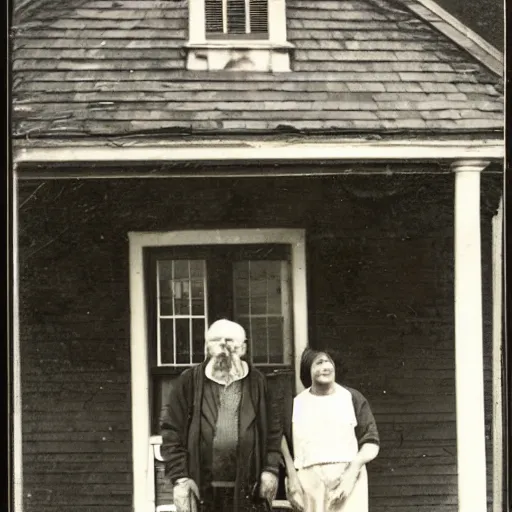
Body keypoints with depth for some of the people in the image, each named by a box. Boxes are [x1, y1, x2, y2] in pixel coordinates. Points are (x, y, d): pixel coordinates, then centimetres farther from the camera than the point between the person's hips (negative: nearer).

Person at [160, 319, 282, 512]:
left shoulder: (256, 382, 10)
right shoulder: (189, 382, 4)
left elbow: (273, 429, 12)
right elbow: (172, 431, 1)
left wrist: (271, 469, 2)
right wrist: (179, 477, -7)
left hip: (247, 491, 1)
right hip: (202, 490, -1)